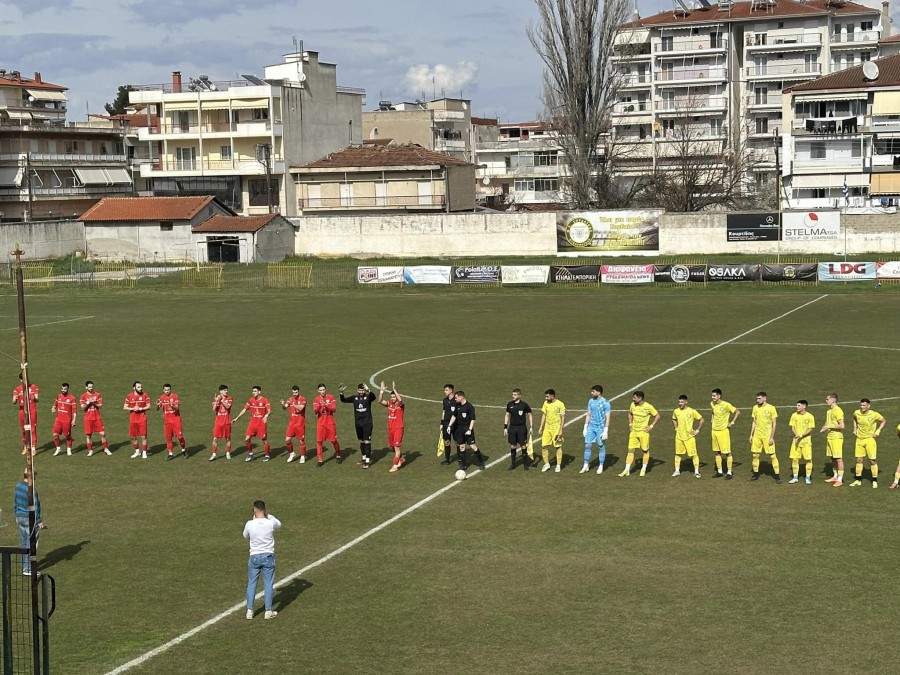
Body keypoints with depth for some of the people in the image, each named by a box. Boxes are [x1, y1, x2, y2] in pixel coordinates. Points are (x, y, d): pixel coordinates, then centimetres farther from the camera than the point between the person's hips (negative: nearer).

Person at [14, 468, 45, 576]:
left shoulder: (18, 486, 2)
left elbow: (15, 502, 12)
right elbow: (34, 508, -20)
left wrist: (17, 516, 23)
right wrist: (40, 521, -12)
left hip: (20, 518, 8)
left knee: (23, 543, 16)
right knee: (31, 544, 0)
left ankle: (25, 566, 26)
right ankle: (28, 569, 3)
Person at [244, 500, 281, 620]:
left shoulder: (249, 524, -13)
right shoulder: (271, 523, -13)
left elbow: (245, 536, 10)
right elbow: (279, 524, 13)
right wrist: (267, 515, 11)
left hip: (254, 557, 0)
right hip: (268, 556, 0)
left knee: (251, 584, 13)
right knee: (268, 584, 9)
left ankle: (249, 611, 15)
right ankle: (268, 611, 12)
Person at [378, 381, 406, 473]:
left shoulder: (400, 404, -9)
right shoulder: (389, 404, 6)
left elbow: (400, 400, -33)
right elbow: (380, 401, -7)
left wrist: (394, 389, -33)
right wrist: (382, 391, -17)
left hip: (398, 428, -7)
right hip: (390, 428, 7)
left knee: (397, 447, -8)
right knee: (391, 446, 15)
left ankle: (395, 466, -5)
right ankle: (401, 459, 36)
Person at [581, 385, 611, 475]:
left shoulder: (605, 403, -11)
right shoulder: (591, 401, 6)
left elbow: (607, 418, -10)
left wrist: (605, 431, -15)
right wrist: (585, 427, 11)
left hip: (600, 428, -5)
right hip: (591, 427, 5)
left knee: (601, 447, 4)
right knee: (587, 445, 2)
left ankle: (600, 467, 14)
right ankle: (586, 466, 10)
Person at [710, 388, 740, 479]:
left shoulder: (726, 405, -16)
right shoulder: (712, 404, 4)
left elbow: (738, 412, -12)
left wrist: (732, 422, -14)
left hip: (723, 431, -7)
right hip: (714, 430, 7)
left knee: (727, 452, -2)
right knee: (717, 452, 11)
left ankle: (729, 473, 4)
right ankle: (719, 471, 20)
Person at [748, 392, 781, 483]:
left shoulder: (771, 408, -8)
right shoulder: (755, 408, 6)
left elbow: (774, 423, -7)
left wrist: (772, 437, -12)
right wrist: (751, 435, 10)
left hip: (767, 435, -5)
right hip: (757, 435, 5)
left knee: (772, 455, -4)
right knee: (755, 454, 7)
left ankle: (777, 476, 1)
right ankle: (756, 474, 19)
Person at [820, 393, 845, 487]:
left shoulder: (838, 411, -15)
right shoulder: (829, 410, 14)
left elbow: (841, 426, -20)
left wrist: (830, 426, -16)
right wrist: (825, 428, 7)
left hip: (837, 437, -9)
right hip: (829, 437, 9)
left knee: (838, 458, -5)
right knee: (832, 458, 14)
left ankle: (840, 480, -3)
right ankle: (835, 476, 25)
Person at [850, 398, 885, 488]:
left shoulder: (874, 414, -14)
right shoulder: (856, 413, -3)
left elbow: (884, 421, 1)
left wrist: (878, 431, -7)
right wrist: (855, 429, 12)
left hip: (870, 439, -4)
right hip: (859, 439, 4)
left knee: (872, 460, -1)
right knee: (859, 460, 6)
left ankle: (874, 481, 9)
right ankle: (858, 480, 16)